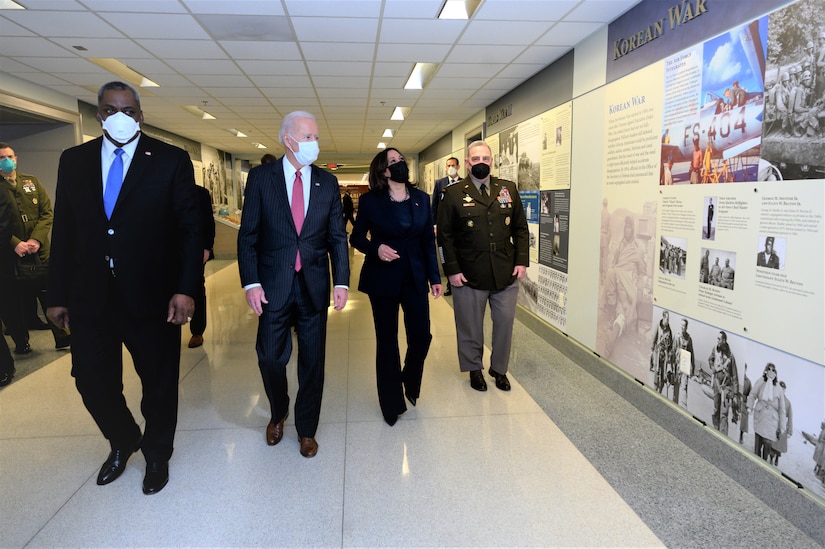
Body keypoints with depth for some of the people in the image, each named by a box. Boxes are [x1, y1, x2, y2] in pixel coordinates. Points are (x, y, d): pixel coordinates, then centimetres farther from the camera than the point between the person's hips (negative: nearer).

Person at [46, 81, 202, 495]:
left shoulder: (171, 160, -3)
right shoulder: (74, 160, 8)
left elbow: (189, 228, -7)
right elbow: (64, 231, 9)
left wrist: (185, 289, -17)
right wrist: (57, 295, 7)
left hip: (152, 297, -3)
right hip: (89, 298, 3)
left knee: (159, 384, 11)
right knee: (92, 382, 13)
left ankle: (157, 454, 36)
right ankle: (123, 442, 42)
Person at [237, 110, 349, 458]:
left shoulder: (328, 182, 5)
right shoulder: (261, 177, 0)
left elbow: (337, 237, 5)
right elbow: (248, 234, -1)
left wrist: (341, 282, -4)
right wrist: (250, 282, -9)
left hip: (314, 286, 2)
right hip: (274, 285, -1)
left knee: (312, 360, 8)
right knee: (270, 357, 5)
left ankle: (306, 429, 28)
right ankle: (278, 413, 36)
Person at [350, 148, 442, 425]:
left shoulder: (421, 199, 5)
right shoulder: (370, 201, -5)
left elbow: (429, 240, 7)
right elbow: (356, 237, 2)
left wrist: (435, 277, 4)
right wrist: (375, 249, -18)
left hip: (415, 277, 3)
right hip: (382, 278, -2)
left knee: (421, 335, 1)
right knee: (387, 341, 6)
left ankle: (409, 382, 33)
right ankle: (391, 403, 24)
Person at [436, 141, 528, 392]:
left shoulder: (508, 189, 7)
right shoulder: (453, 194, -2)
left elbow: (521, 229, 9)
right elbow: (445, 236, -3)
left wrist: (522, 261, 0)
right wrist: (452, 270, -9)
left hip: (506, 274, 3)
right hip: (469, 276, -2)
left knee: (505, 324, 11)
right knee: (471, 326, 11)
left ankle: (499, 369, 32)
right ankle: (474, 369, 32)